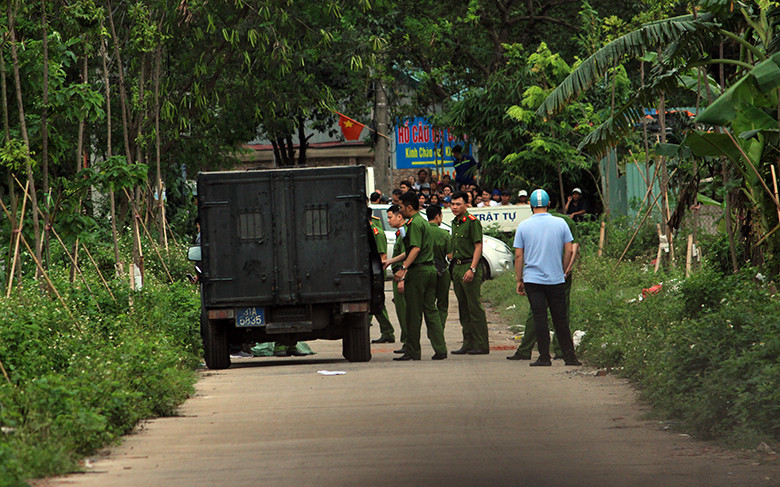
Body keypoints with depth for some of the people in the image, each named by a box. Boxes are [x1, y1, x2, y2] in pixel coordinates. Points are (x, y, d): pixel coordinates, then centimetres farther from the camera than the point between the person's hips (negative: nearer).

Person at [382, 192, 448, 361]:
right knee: (431, 310, 7)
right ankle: (440, 349, 1)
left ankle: (412, 351, 4)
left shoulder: (414, 223, -11)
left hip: (418, 271, -9)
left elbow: (416, 249, -21)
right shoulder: (422, 222, 20)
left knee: (413, 313, -2)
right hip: (430, 269, 9)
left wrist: (403, 268, -22)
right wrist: (391, 261, 28)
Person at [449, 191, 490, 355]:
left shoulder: (472, 222, -9)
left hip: (470, 266, -9)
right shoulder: (455, 223, 17)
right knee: (463, 309, 10)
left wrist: (472, 269, -20)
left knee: (474, 307, -8)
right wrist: (453, 268, 16)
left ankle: (481, 345, -7)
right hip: (457, 267, 9)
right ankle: (468, 343, 14)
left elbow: (478, 247, -13)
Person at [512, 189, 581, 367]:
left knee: (539, 317, -1)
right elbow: (569, 251, 3)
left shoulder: (523, 226, -1)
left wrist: (519, 280, 7)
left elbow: (518, 255, 0)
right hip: (556, 279, 1)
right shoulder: (560, 223, 1)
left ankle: (544, 356, -4)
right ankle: (569, 356, 7)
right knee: (560, 318, 7)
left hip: (533, 279, -1)